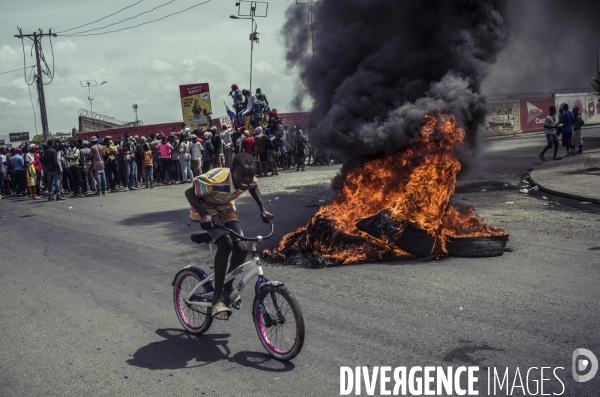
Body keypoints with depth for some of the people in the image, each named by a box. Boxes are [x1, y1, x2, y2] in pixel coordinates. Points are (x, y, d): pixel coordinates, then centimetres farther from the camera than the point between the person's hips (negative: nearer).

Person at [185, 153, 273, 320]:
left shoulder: (249, 180, -19)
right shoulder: (215, 180, -38)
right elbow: (189, 193, -28)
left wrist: (262, 209, -1)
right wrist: (204, 215, -40)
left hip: (226, 209, 6)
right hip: (207, 209, -6)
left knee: (242, 248, -10)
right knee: (225, 243, -29)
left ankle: (228, 287, 18)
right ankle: (217, 297, -19)